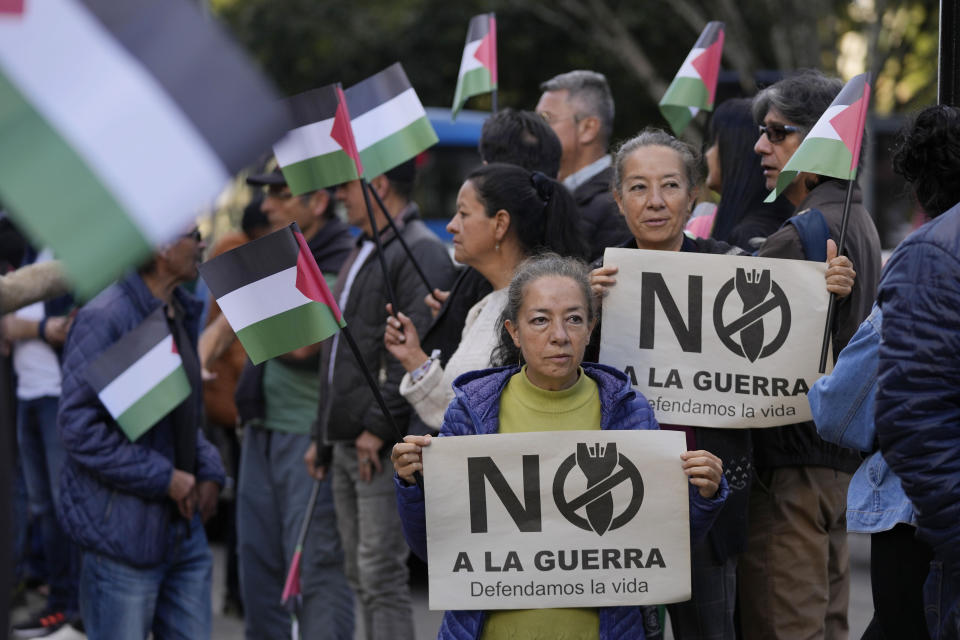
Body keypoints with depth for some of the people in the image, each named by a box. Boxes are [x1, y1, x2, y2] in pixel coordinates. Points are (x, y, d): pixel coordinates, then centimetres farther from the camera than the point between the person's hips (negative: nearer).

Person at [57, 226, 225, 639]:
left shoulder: (181, 314, 13)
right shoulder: (104, 319, -16)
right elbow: (79, 427, -20)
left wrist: (208, 469, 4)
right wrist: (163, 477, -18)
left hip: (184, 527, 8)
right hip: (125, 536, -8)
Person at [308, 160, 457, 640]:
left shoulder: (421, 253, -12)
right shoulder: (362, 253, 21)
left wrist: (379, 425, -22)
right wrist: (321, 434, 24)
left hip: (384, 446, -10)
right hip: (348, 444, 10)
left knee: (382, 574, -11)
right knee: (361, 577, 12)